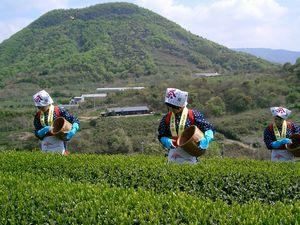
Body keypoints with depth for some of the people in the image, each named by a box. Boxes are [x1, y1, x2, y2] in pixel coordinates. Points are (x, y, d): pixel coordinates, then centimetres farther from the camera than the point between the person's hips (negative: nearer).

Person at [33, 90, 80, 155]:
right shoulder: (38, 115, 7)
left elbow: (75, 121, -3)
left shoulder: (59, 110, -4)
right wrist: (44, 130, -14)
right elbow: (37, 134, 6)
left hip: (58, 142, -4)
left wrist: (73, 131, -21)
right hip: (45, 145, 4)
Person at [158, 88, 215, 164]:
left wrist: (205, 140, -21)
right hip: (174, 151, 3)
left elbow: (209, 129, -3)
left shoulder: (193, 115, -6)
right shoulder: (166, 118, 4)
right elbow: (161, 136, 11)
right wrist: (166, 141, -11)